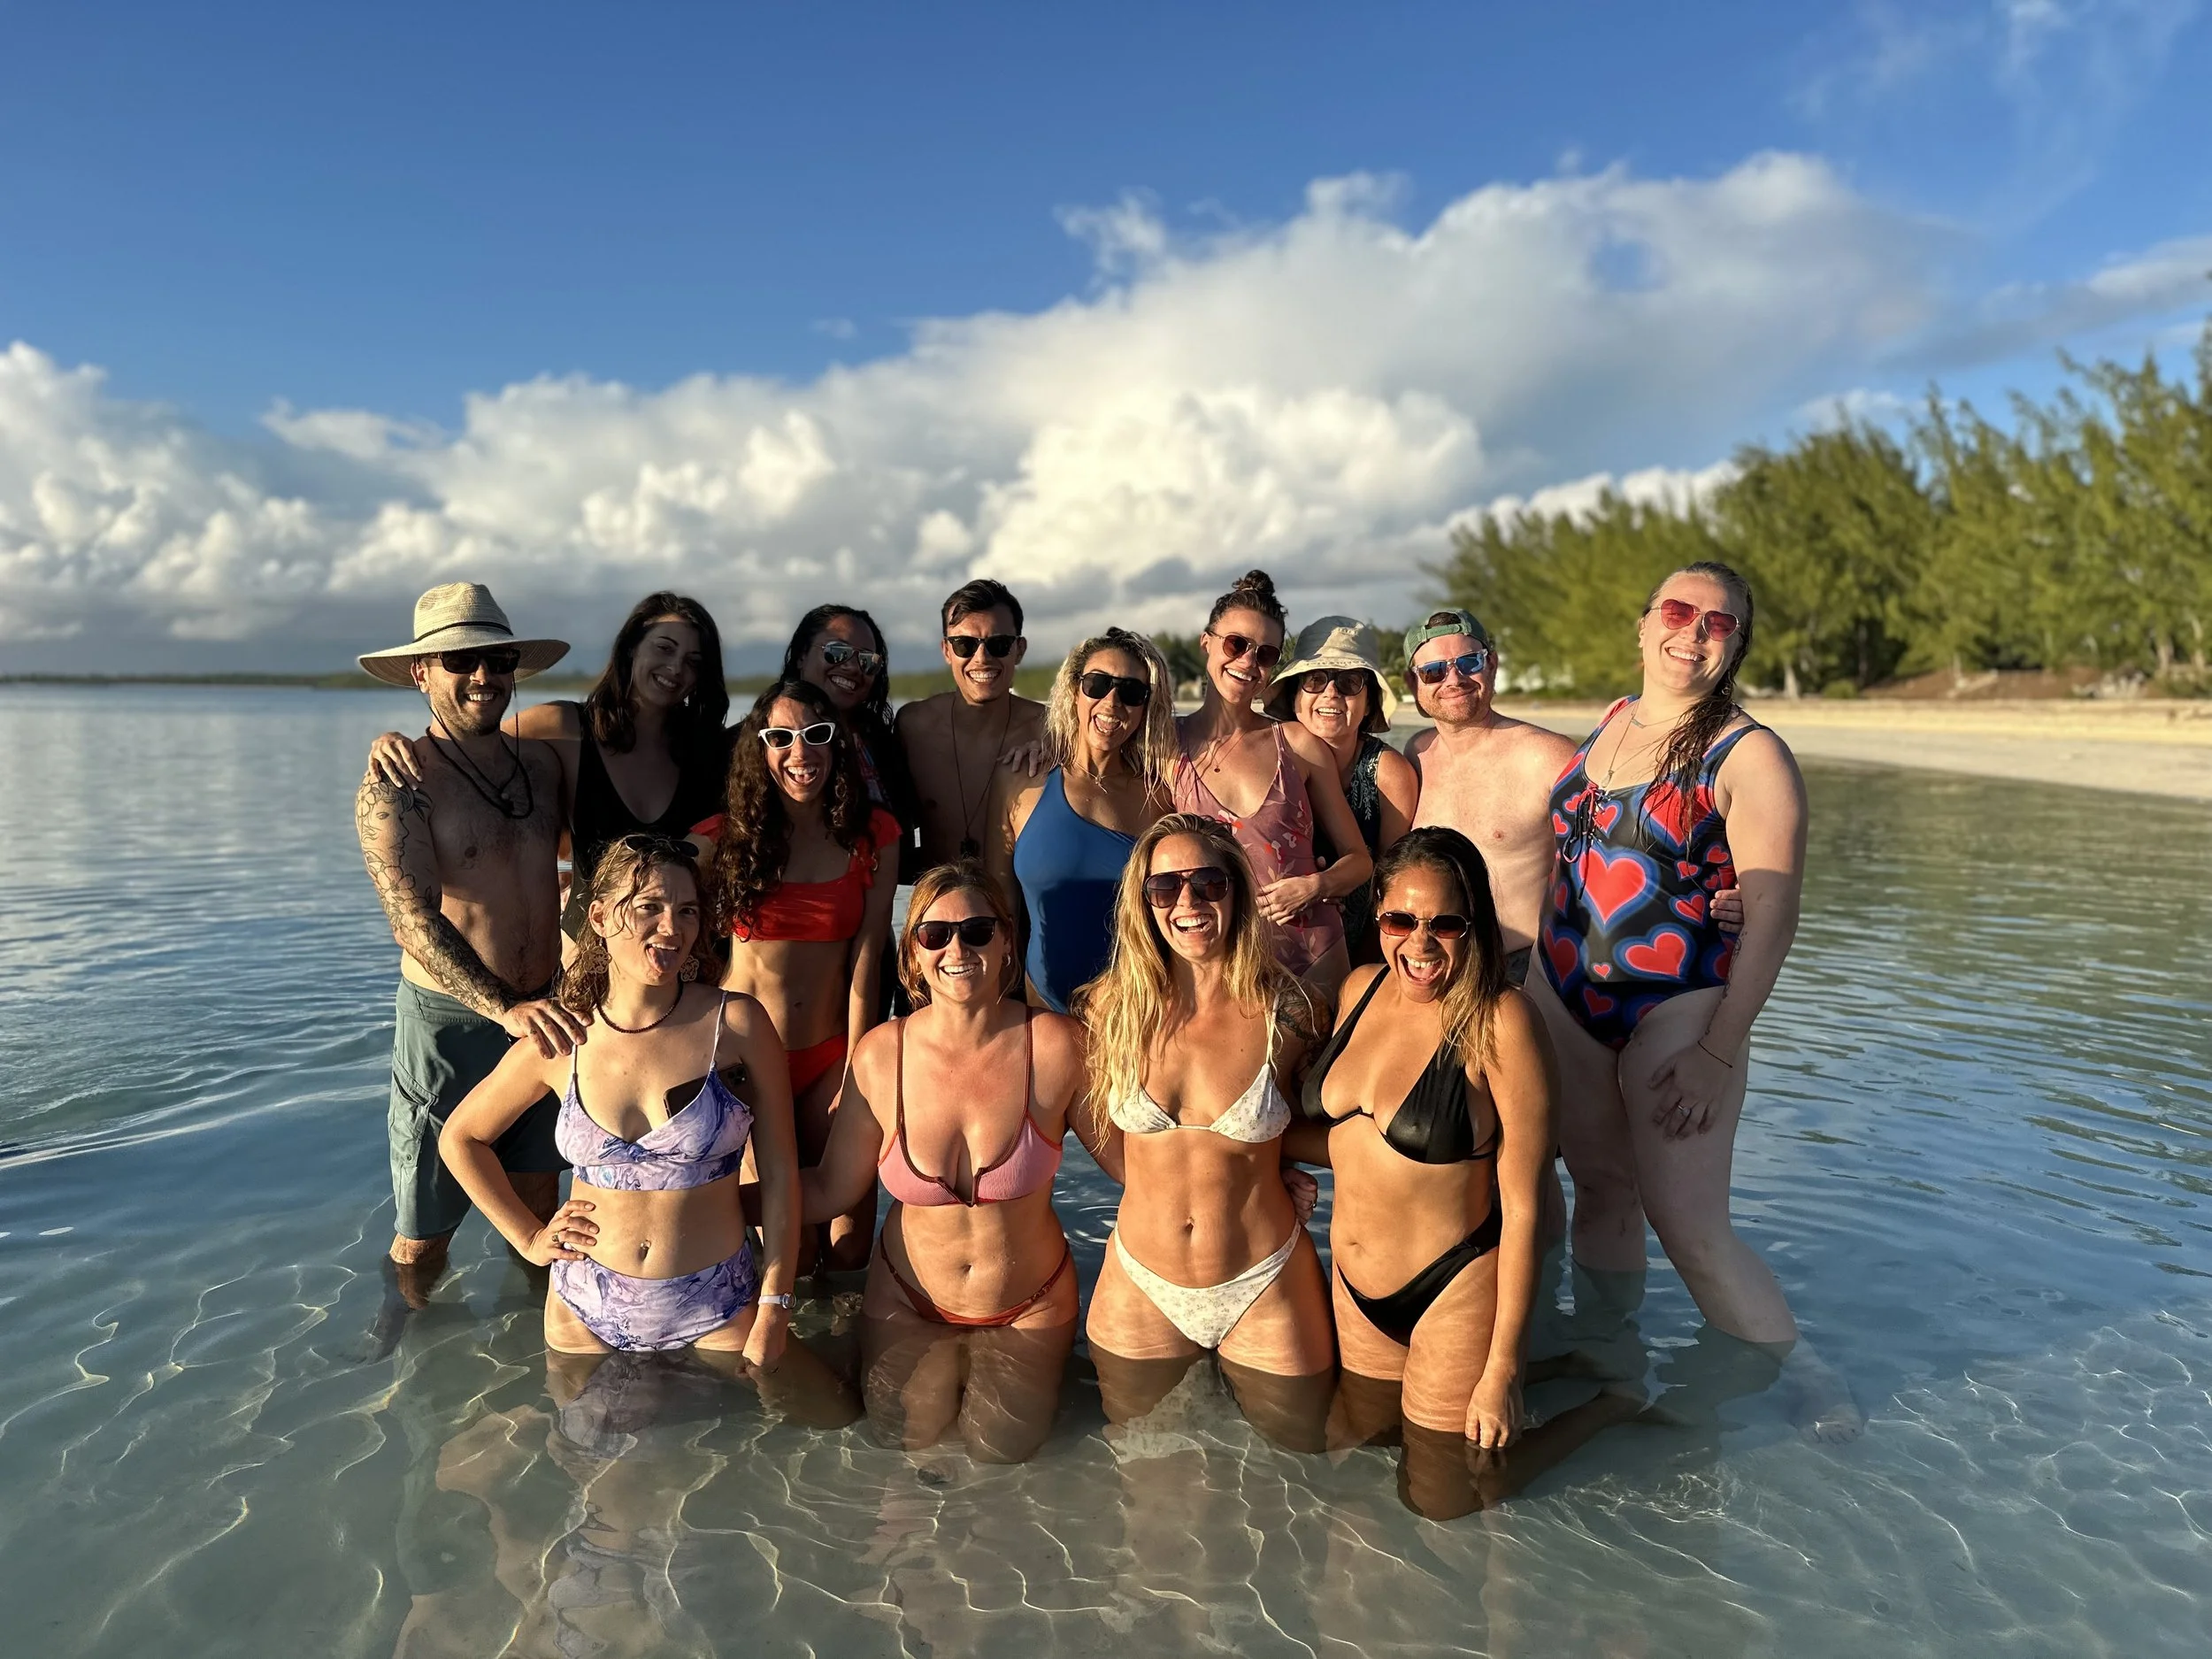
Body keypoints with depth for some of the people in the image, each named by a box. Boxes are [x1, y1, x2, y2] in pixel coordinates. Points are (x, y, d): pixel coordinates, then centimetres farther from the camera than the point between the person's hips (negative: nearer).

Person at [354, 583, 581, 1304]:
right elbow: (414, 920, -21)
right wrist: (504, 1008, -34)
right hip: (449, 1021, -5)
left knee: (538, 1204, 19)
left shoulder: (541, 762, 5)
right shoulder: (395, 783, -12)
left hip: (546, 1012, 5)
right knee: (424, 1231, 7)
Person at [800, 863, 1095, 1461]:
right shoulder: (882, 1054, -18)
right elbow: (832, 1189, -9)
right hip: (909, 1300, 1)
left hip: (1030, 1304, -1)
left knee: (1002, 1451, 10)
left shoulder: (1054, 1045, -23)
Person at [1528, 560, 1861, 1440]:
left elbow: (1771, 918, -14)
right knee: (1603, 1189, 14)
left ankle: (1802, 1374, 17)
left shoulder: (1749, 756, -10)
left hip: (1677, 1007, -5)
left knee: (1689, 1229, -7)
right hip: (1563, 993, 6)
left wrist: (1718, 1053, -18)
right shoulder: (1609, 722, 8)